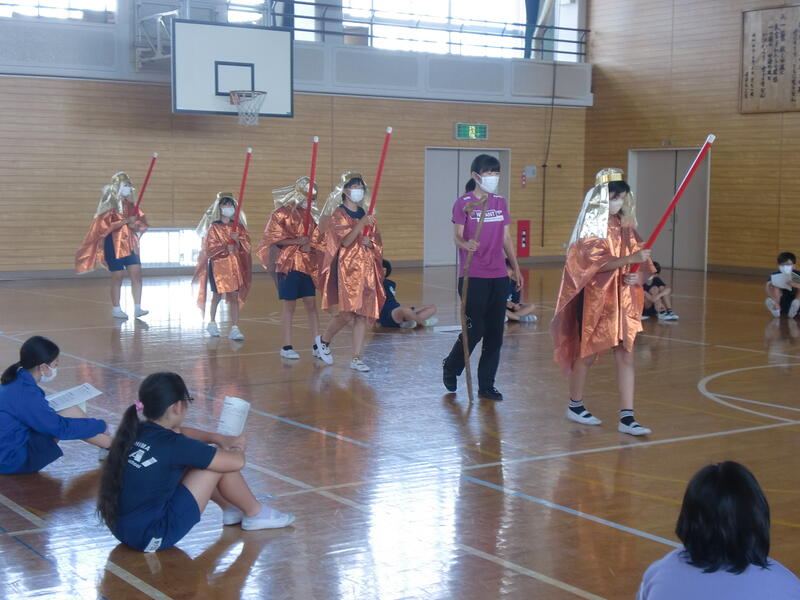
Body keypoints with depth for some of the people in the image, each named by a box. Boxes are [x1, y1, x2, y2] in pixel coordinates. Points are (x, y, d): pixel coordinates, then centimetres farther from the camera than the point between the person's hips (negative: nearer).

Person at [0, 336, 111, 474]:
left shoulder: (17, 382, 3)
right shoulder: (25, 393, -26)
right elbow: (60, 428, -20)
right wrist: (100, 425, -8)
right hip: (13, 460, -9)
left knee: (72, 411, 4)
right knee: (72, 414, -13)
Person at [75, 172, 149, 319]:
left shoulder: (130, 206, 8)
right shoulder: (109, 207, -10)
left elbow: (141, 223, 11)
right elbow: (105, 225, -20)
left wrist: (134, 225, -11)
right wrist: (125, 221, -23)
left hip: (130, 245, 6)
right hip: (114, 245, -5)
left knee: (136, 274, -3)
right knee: (117, 277, 1)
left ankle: (137, 308, 1)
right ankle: (116, 309, 12)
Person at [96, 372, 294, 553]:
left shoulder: (134, 432, 1)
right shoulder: (174, 446, -20)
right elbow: (237, 462, -12)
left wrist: (217, 438, 12)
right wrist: (238, 448, 12)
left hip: (120, 527, 8)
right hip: (153, 537, -8)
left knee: (194, 459, 17)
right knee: (219, 464, -3)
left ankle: (230, 509, 30)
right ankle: (255, 513, 19)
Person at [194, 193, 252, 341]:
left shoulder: (238, 227, 9)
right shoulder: (214, 227, -1)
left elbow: (247, 245, 3)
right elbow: (209, 248, -7)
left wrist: (238, 240, -15)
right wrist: (225, 248, -17)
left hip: (235, 265, 3)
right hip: (218, 265, -3)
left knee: (234, 297, -3)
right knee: (217, 295, 5)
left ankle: (235, 328, -4)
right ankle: (212, 323, 26)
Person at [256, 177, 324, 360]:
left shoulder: (311, 215, 12)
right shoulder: (282, 213, -5)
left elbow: (317, 237, 16)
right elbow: (274, 238, -8)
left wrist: (310, 244, -6)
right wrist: (296, 241, -18)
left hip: (309, 265, 5)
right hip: (289, 263, -5)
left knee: (312, 304, 3)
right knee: (289, 305, 1)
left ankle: (316, 345, 7)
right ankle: (287, 347, 9)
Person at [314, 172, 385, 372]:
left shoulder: (367, 215, 15)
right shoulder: (337, 215, -1)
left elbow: (378, 245, 16)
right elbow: (345, 241, -13)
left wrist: (370, 243, -5)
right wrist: (361, 225, -22)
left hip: (366, 269, 5)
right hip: (347, 268, -5)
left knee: (363, 314, 0)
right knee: (347, 313, -13)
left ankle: (357, 358, 3)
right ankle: (324, 340, 14)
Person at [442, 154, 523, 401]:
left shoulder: (501, 203, 12)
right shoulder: (463, 203, -4)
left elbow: (506, 238, 16)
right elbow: (457, 236, -10)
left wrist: (516, 268, 12)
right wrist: (466, 244, -32)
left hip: (498, 277, 5)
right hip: (473, 276, -5)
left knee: (495, 333, 4)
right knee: (475, 330, -6)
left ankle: (486, 385, 13)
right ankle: (450, 367, 22)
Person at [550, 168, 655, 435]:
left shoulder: (624, 226, 9)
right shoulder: (591, 227, -9)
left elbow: (641, 258, 9)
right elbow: (598, 262, -20)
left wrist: (641, 275, -14)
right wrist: (631, 259, -30)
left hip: (621, 299, 5)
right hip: (594, 299, -5)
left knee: (626, 356, -1)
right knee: (587, 353, 7)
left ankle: (626, 417, 0)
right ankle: (575, 406, 26)